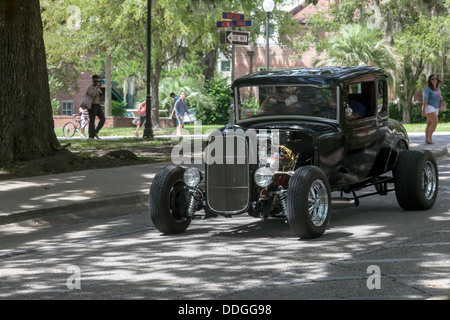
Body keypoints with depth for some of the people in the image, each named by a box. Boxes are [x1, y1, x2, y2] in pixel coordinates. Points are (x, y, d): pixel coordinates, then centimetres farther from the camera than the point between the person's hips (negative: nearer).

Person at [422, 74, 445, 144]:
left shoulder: (438, 88, 13)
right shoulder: (428, 89, -10)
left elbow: (440, 96, 25)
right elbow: (425, 99, -16)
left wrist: (442, 101, 3)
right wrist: (423, 110, -20)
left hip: (435, 108, 8)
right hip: (429, 107, -8)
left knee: (429, 125, 6)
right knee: (435, 122, -19)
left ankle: (426, 140, 7)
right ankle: (429, 138, -13)